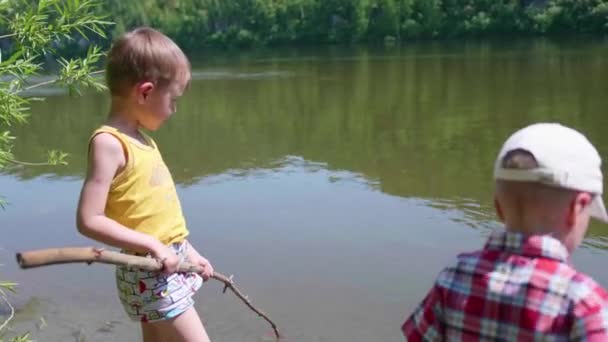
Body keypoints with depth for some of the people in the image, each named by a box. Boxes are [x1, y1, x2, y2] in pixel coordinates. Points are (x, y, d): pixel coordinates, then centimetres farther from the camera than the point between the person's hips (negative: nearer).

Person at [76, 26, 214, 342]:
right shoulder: (109, 143, -17)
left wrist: (187, 251, 14)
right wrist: (152, 245, -23)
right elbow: (89, 220, -21)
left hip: (170, 265, 9)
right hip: (149, 274, -9)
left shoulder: (140, 138, 11)